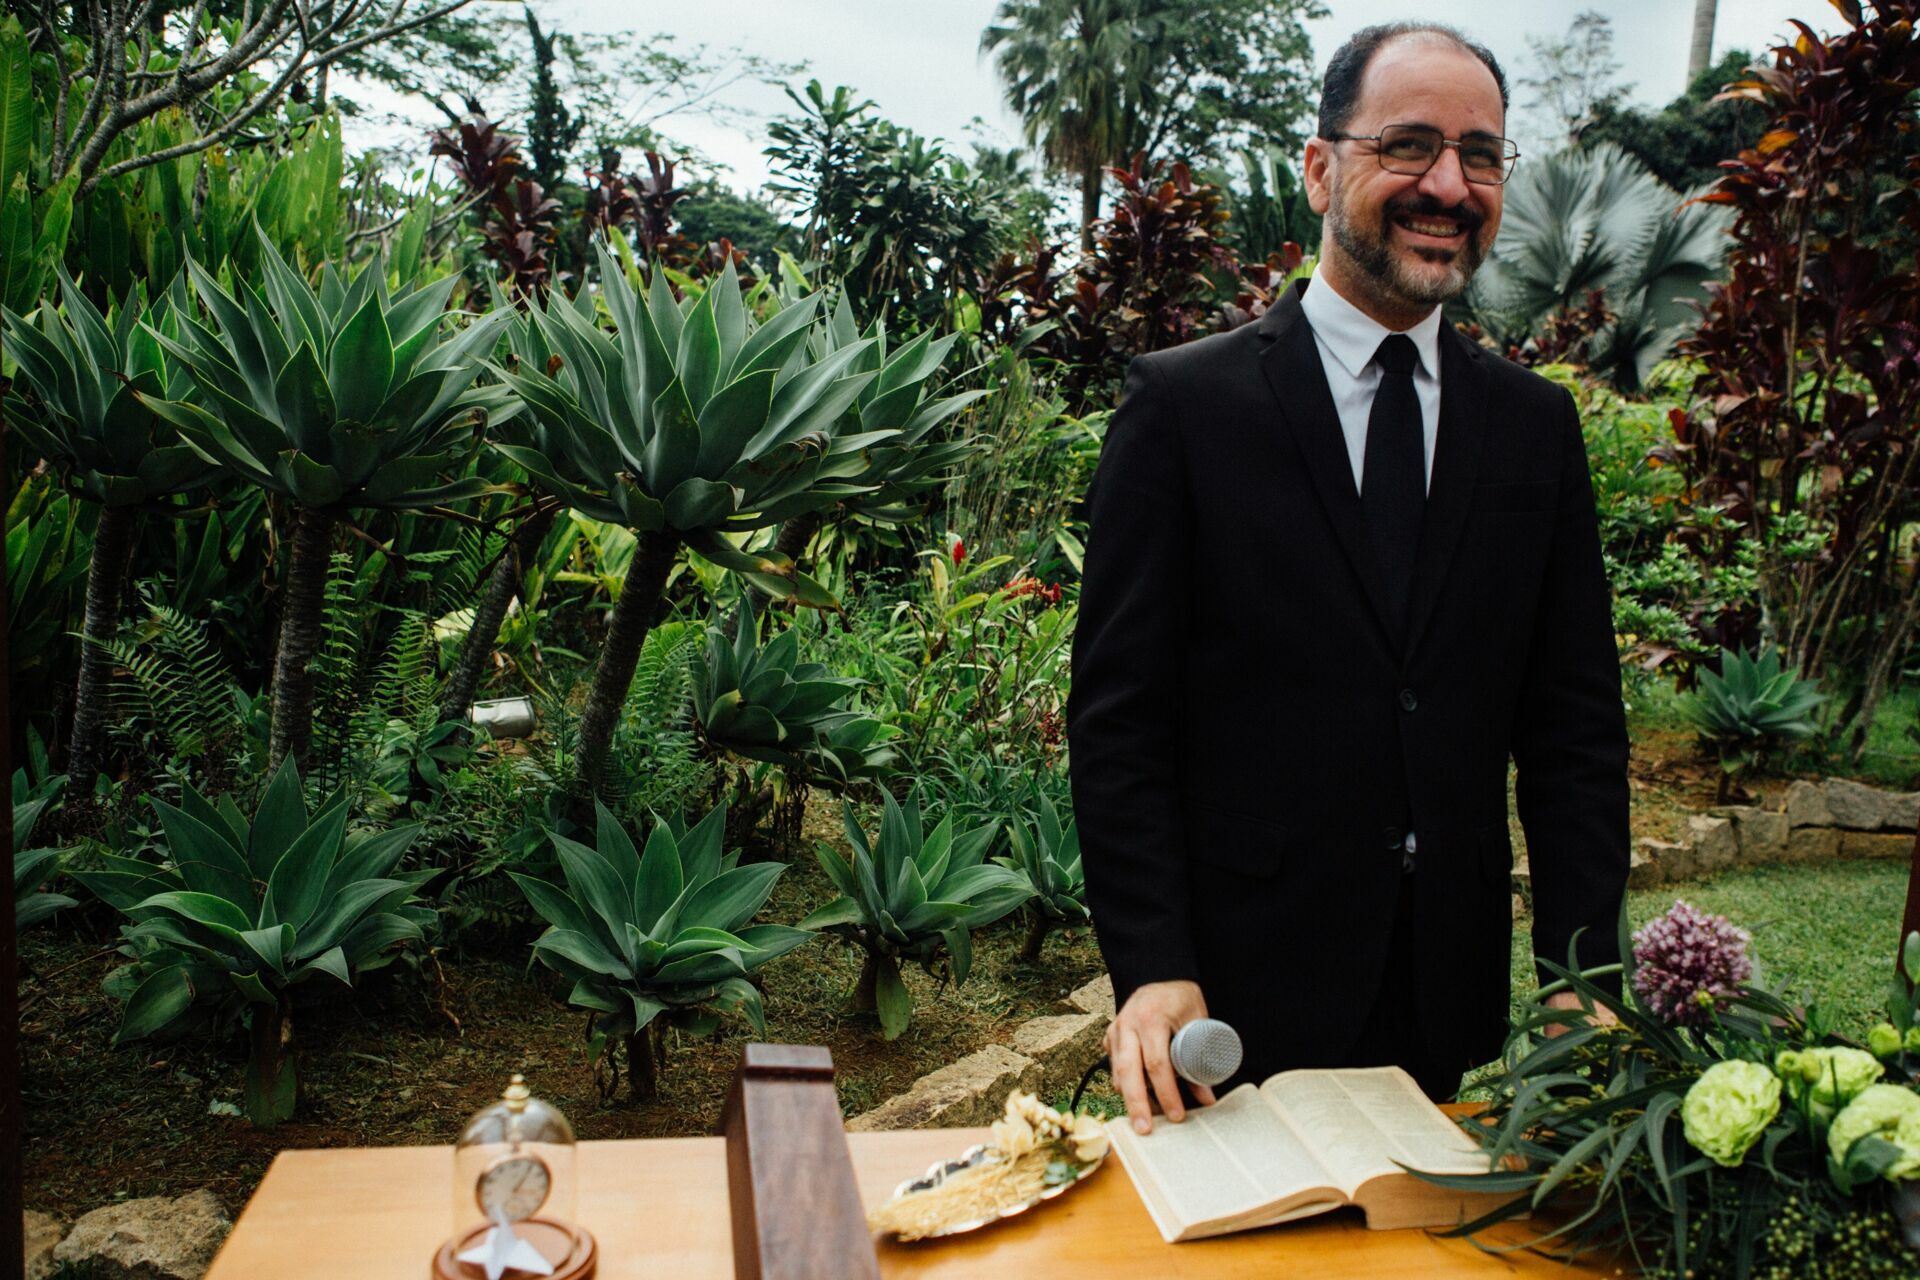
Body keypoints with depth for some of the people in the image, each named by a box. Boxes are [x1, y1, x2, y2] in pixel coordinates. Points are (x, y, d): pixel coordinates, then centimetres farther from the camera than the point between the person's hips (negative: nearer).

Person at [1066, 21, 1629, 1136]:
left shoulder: (1537, 425, 7)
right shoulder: (1183, 403, -5)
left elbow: (1575, 722, 6)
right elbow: (1118, 715, -7)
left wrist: (1584, 973, -2)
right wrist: (1152, 968, -14)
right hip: (1240, 993, -3)